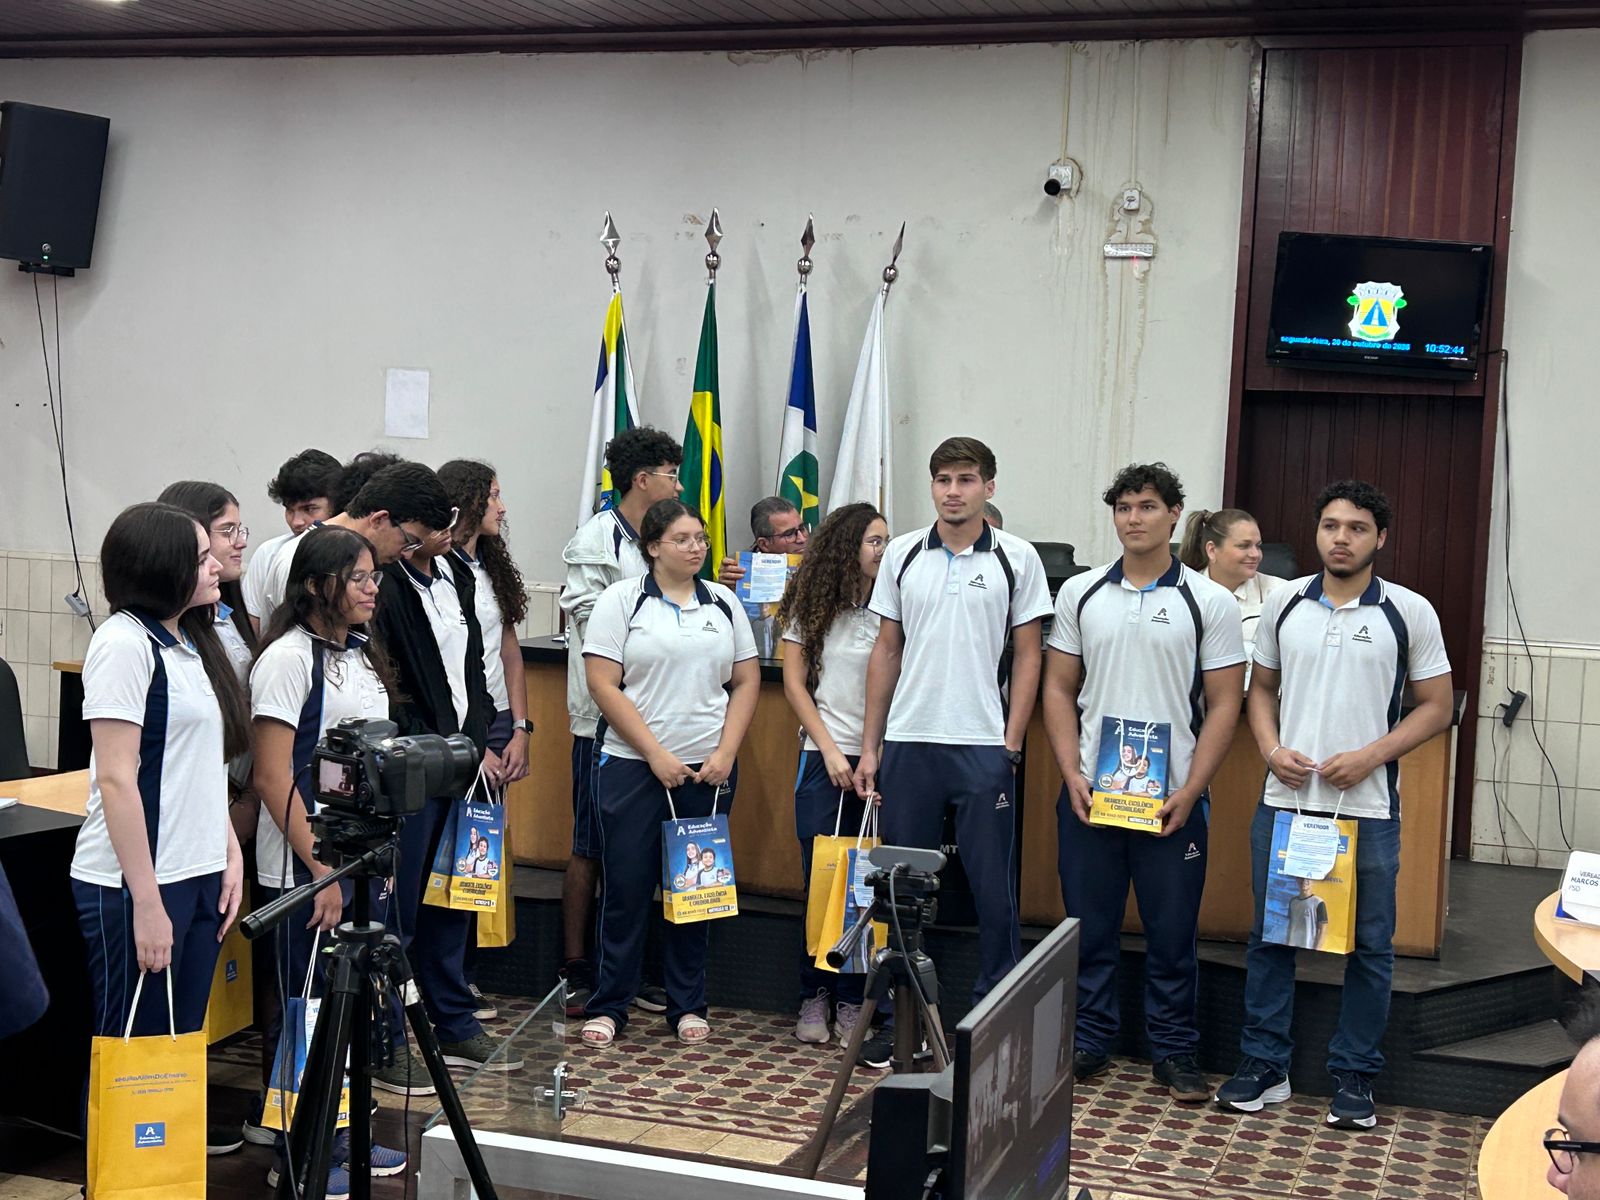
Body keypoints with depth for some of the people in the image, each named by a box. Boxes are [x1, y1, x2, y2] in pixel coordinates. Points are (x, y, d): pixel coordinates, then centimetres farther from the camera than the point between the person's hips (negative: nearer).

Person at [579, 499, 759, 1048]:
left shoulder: (724, 603, 10)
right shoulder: (621, 600, -1)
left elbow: (747, 681, 10)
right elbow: (603, 684, -8)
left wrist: (725, 754, -3)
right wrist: (656, 754, -12)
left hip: (707, 769, 3)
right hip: (631, 764, -3)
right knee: (625, 886, 0)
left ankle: (688, 1006, 18)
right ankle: (608, 1007, 11)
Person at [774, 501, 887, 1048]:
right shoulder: (813, 605, 5)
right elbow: (794, 683, 6)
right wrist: (830, 750, -2)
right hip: (825, 758, 0)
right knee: (819, 879, 3)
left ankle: (851, 1001, 10)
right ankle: (814, 996, 14)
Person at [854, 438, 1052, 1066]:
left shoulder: (1016, 558, 1)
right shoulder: (902, 554, 8)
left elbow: (1027, 655, 2)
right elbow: (886, 651, 11)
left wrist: (1011, 744, -6)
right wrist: (869, 746, 7)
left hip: (983, 747, -2)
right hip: (907, 743, 3)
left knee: (993, 890, 2)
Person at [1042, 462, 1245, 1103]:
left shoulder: (1209, 603, -1)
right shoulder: (1080, 593, 7)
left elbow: (1224, 705, -2)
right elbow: (1059, 689, 8)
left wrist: (1189, 792, -10)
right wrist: (1071, 774, -4)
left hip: (1172, 800, -2)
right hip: (1088, 793, 2)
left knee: (1172, 931, 5)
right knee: (1089, 925, 9)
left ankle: (1175, 1052, 17)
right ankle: (1089, 1041, 22)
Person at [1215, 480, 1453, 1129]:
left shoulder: (1410, 612, -1)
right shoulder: (1284, 603, 6)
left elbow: (1436, 706, 1)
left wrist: (1370, 756, -12)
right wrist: (1272, 749, -5)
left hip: (1367, 807, -2)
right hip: (1284, 801, 2)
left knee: (1369, 946, 6)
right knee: (1269, 935, 8)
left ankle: (1354, 1076, 19)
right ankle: (1264, 1065, 20)